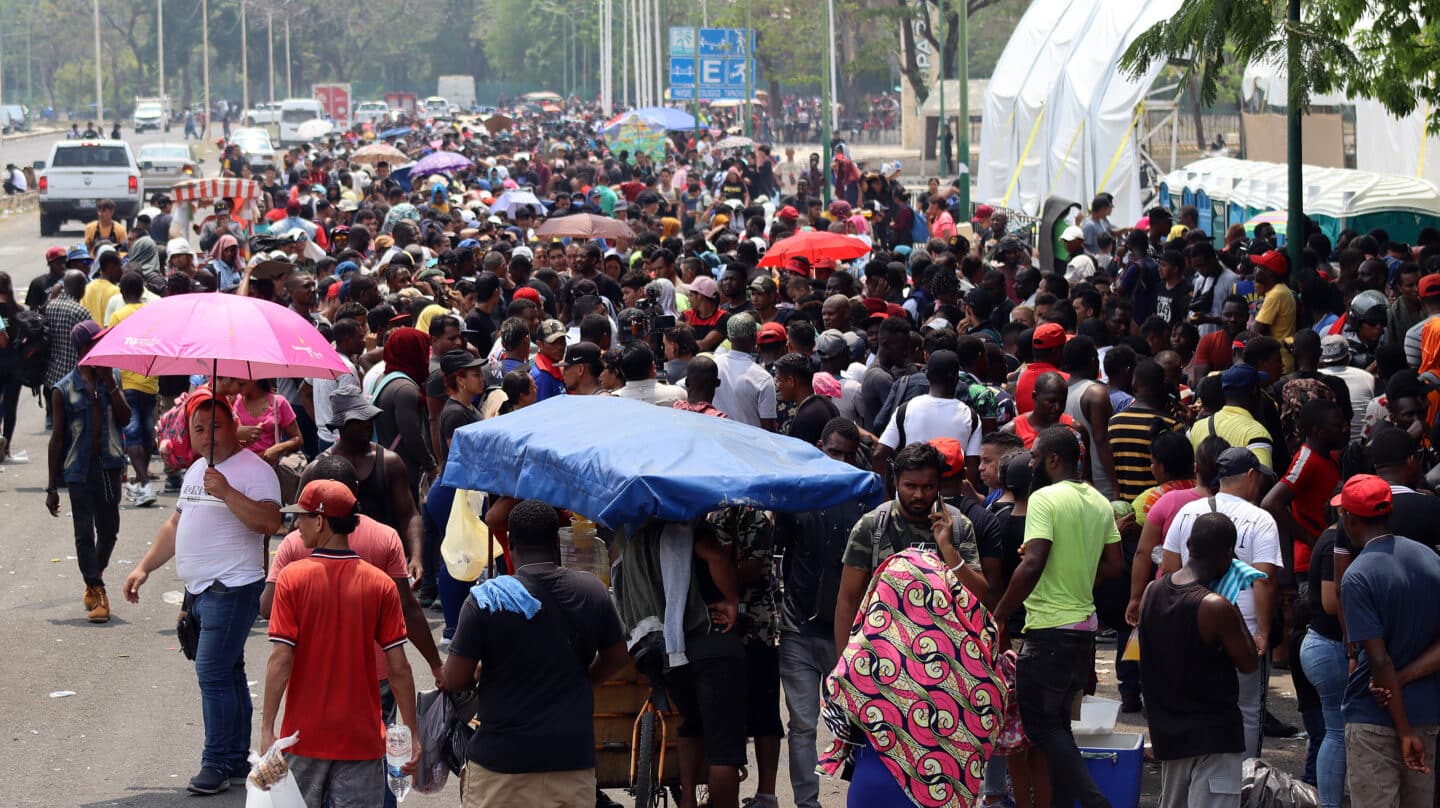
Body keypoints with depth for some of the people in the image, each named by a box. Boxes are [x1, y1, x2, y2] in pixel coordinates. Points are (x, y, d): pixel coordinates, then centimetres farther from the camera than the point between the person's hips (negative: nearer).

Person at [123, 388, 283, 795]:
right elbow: (176, 524, 27)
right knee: (227, 673, 12)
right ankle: (237, 758, 17)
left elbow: (270, 522, -24)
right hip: (200, 589, 9)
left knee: (213, 673, -13)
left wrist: (227, 493, -29)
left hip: (232, 588, -9)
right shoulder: (197, 469, 18)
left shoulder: (253, 469, -10)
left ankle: (217, 762, -9)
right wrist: (144, 567, 21)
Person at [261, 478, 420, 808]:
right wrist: (413, 732, 4)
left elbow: (281, 659, -12)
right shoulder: (381, 583, -3)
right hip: (361, 736, 1)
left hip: (305, 733, -1)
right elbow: (398, 668, -4)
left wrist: (267, 728, -9)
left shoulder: (292, 577, -8)